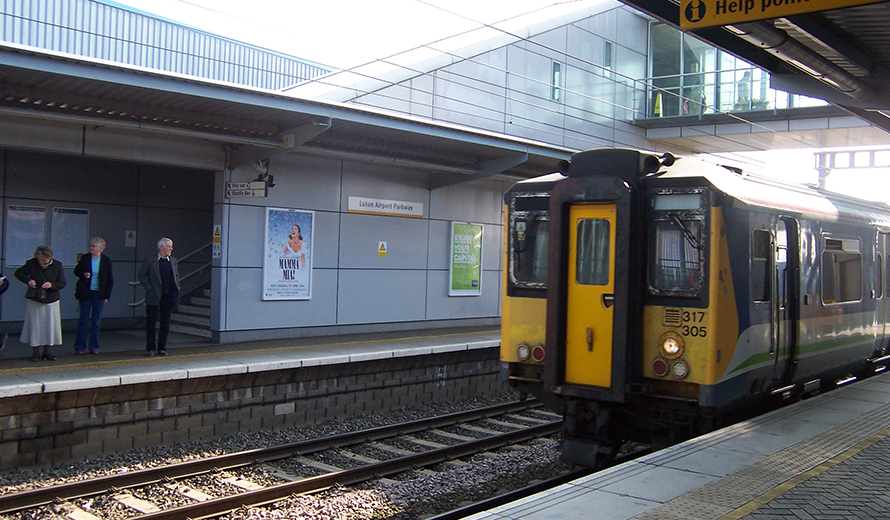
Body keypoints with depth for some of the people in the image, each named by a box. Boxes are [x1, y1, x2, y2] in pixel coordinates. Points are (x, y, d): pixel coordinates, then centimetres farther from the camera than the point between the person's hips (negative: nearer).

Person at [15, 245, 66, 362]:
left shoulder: (57, 266, -5)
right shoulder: (31, 264, -5)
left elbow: (62, 283, -2)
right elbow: (18, 273, 6)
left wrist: (52, 285, -22)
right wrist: (28, 280, -13)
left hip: (51, 301, 0)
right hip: (34, 300, 0)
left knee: (50, 326, 3)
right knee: (34, 325, 1)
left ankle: (48, 352, 14)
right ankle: (35, 353, 9)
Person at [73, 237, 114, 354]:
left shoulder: (106, 261, 0)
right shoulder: (85, 258, 1)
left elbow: (110, 280, 3)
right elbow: (76, 271, 12)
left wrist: (106, 295, -2)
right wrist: (83, 275, -11)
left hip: (99, 294, 0)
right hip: (85, 293, 0)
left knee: (96, 322, 4)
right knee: (83, 320, 2)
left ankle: (94, 347, 12)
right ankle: (80, 346, 9)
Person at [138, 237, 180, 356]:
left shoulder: (173, 261, 10)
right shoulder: (150, 259, -1)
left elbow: (176, 276, 20)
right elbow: (142, 275, 1)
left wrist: (176, 289, 8)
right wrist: (149, 288, -7)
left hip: (168, 297, 3)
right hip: (153, 296, -3)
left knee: (165, 323, 5)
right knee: (151, 323, 2)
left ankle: (162, 348, 14)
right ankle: (150, 348, 11)